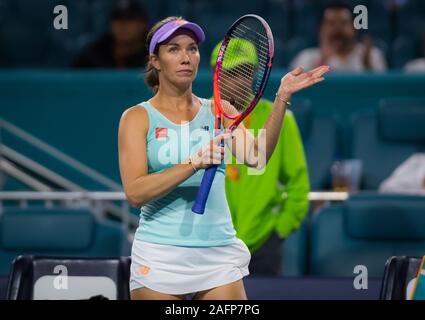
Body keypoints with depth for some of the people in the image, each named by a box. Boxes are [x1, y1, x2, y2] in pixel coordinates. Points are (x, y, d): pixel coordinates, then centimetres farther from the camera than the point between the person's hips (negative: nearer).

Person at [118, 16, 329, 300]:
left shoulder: (218, 111, 10)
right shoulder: (138, 117, 1)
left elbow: (255, 157, -8)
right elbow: (135, 193, -12)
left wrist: (282, 99, -18)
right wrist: (195, 162, -22)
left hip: (219, 255, 2)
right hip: (160, 257, -2)